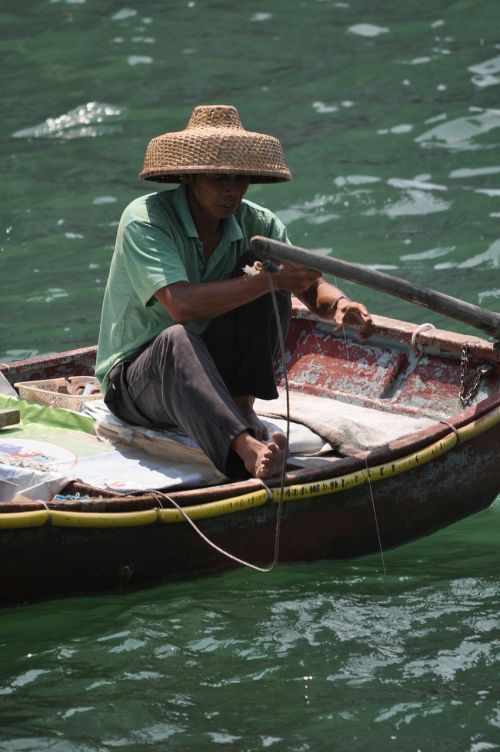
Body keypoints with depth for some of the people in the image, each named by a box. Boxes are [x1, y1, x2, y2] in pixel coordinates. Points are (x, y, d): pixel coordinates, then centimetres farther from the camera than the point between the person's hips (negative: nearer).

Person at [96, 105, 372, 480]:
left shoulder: (256, 224, -3)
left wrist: (339, 303, -28)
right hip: (134, 379, -5)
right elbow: (182, 305, -33)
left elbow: (312, 288, -3)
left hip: (211, 371, 5)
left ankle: (242, 405, -15)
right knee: (176, 340, -41)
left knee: (262, 270, -15)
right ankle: (246, 449, -62)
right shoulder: (144, 219, -20)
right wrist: (270, 280, -35)